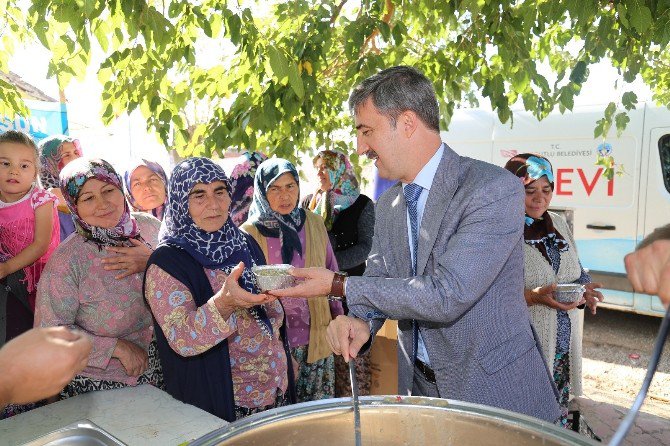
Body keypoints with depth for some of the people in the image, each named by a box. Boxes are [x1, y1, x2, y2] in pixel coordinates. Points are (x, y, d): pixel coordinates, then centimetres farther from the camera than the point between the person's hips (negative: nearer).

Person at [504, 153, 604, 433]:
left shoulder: (559, 224, 10)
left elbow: (579, 273, 17)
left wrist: (585, 290, -4)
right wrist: (532, 297, -27)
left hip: (565, 348, 6)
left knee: (559, 419, 15)